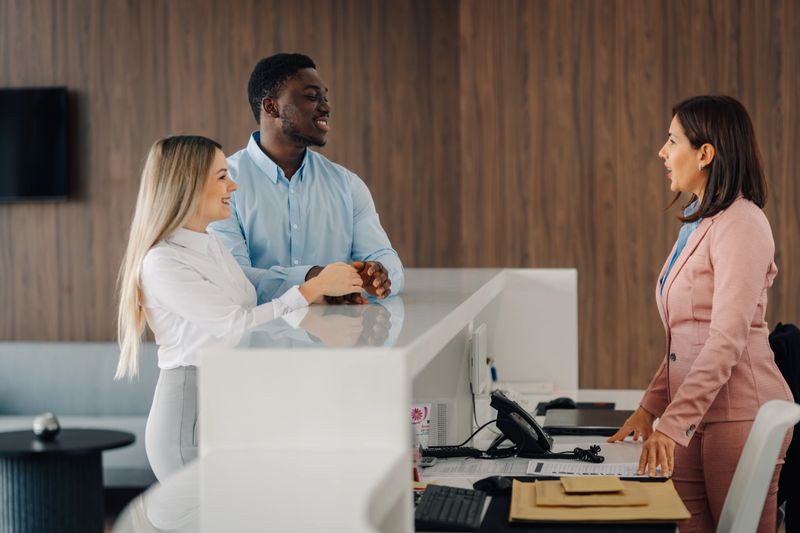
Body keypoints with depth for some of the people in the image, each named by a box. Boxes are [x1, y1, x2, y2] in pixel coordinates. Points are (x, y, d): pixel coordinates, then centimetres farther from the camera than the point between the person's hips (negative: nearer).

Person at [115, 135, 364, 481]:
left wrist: (328, 293, -1)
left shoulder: (213, 246, 14)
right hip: (190, 407, -8)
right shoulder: (163, 263, -14)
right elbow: (238, 325, -18)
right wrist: (315, 287, -14)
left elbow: (256, 309, 12)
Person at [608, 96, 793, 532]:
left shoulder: (741, 225, -12)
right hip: (694, 420, 8)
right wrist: (650, 407, 12)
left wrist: (672, 422, -24)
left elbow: (727, 339, -20)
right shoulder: (698, 224, 18)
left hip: (740, 414, -8)